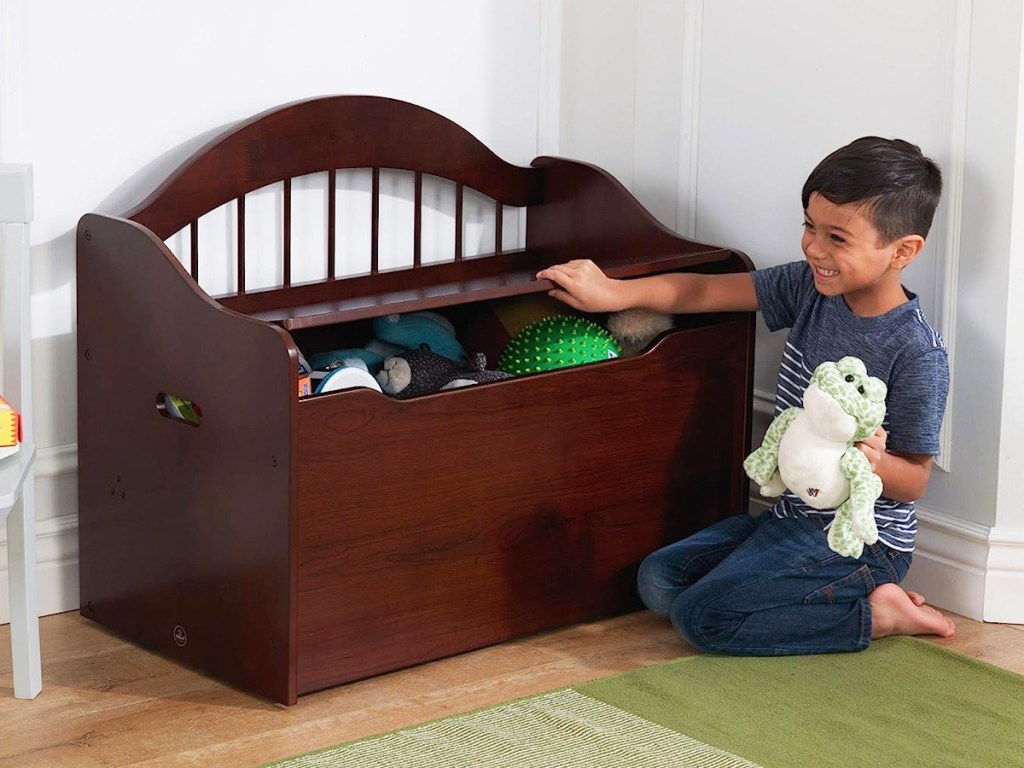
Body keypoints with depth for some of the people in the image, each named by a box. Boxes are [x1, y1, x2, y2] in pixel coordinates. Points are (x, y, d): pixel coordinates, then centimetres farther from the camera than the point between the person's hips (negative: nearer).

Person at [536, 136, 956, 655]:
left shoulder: (917, 355, -21)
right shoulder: (811, 289, -1)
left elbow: (914, 481, -16)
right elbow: (703, 292, 5)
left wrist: (873, 461, -37)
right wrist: (613, 293, -4)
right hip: (792, 514, 9)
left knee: (702, 616, -18)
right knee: (658, 581, 4)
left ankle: (874, 613, -6)